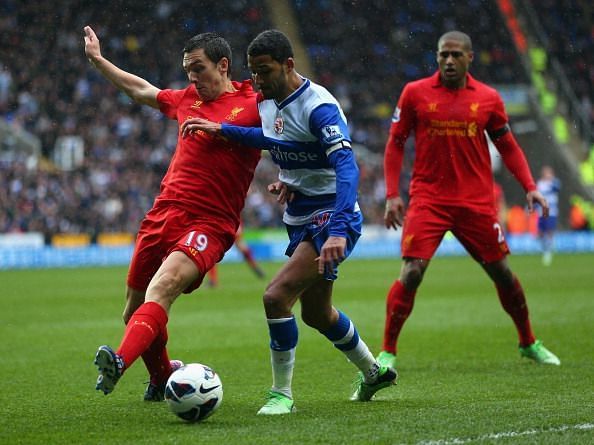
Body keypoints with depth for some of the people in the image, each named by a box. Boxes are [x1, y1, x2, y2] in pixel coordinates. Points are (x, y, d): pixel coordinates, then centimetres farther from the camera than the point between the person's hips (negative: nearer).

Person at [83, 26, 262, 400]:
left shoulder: (253, 105, 0)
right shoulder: (186, 100, 16)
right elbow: (141, 90, 32)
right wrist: (98, 60, 38)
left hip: (209, 224, -7)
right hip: (164, 214, 7)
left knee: (163, 286, -31)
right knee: (134, 310, 10)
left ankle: (119, 363, -49)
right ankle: (162, 376, 35)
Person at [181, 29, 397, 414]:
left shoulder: (318, 107, -23)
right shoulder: (268, 103, 4)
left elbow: (347, 168, -33)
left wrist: (338, 230, -44)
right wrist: (221, 130, 17)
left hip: (332, 217, -10)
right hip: (300, 219, 10)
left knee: (277, 296, -21)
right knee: (316, 313, 20)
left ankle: (282, 394, -7)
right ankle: (373, 372, 43)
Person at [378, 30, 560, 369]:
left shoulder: (488, 98, 4)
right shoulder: (415, 93, 0)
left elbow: (508, 147, 13)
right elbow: (395, 144, 5)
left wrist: (529, 186, 1)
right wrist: (392, 194, -2)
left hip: (477, 201, 2)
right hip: (428, 198, -2)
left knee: (502, 272, 8)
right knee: (412, 273, -15)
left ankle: (529, 343, 28)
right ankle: (388, 351, -3)